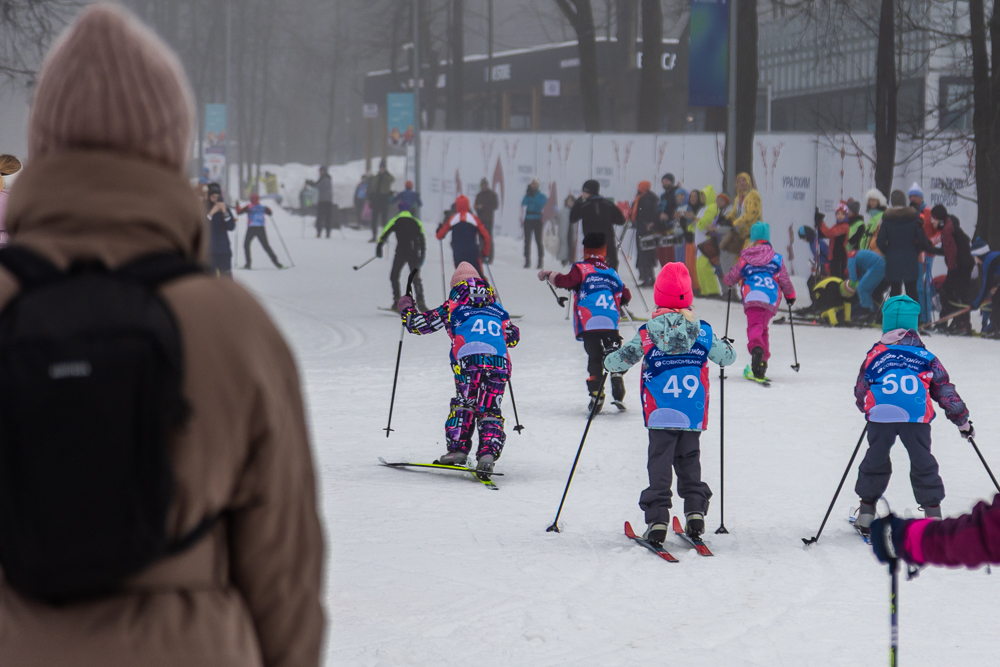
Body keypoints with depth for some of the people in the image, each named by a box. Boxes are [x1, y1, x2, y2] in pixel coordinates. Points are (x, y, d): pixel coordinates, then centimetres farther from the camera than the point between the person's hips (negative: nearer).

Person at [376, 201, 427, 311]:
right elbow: (422, 239, 10)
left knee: (394, 276, 12)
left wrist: (379, 247, -1)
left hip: (401, 252, -2)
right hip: (414, 254, 2)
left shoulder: (395, 221, 8)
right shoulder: (417, 222, 14)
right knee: (416, 278, 10)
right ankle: (420, 302, -4)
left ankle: (397, 301, -2)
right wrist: (422, 255, 13)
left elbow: (385, 233, -2)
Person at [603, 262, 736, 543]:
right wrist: (726, 346, 36)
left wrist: (608, 361, 20)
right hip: (694, 415, 2)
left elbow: (621, 360, -2)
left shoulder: (648, 332, -5)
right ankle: (695, 510, 6)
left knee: (659, 465, 2)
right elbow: (726, 357, 13)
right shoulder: (703, 330, 1)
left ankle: (657, 519, -7)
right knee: (689, 462, 17)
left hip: (660, 415, -2)